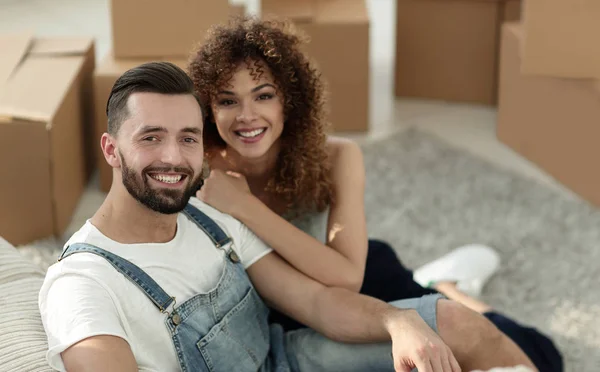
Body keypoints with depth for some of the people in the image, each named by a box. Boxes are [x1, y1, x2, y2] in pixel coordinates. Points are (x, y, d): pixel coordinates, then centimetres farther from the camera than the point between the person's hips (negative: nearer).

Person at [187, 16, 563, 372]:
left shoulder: (337, 159, -25)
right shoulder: (203, 176, -22)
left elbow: (347, 277, -38)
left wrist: (246, 208, -41)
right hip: (289, 323, 1)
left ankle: (443, 285, 25)